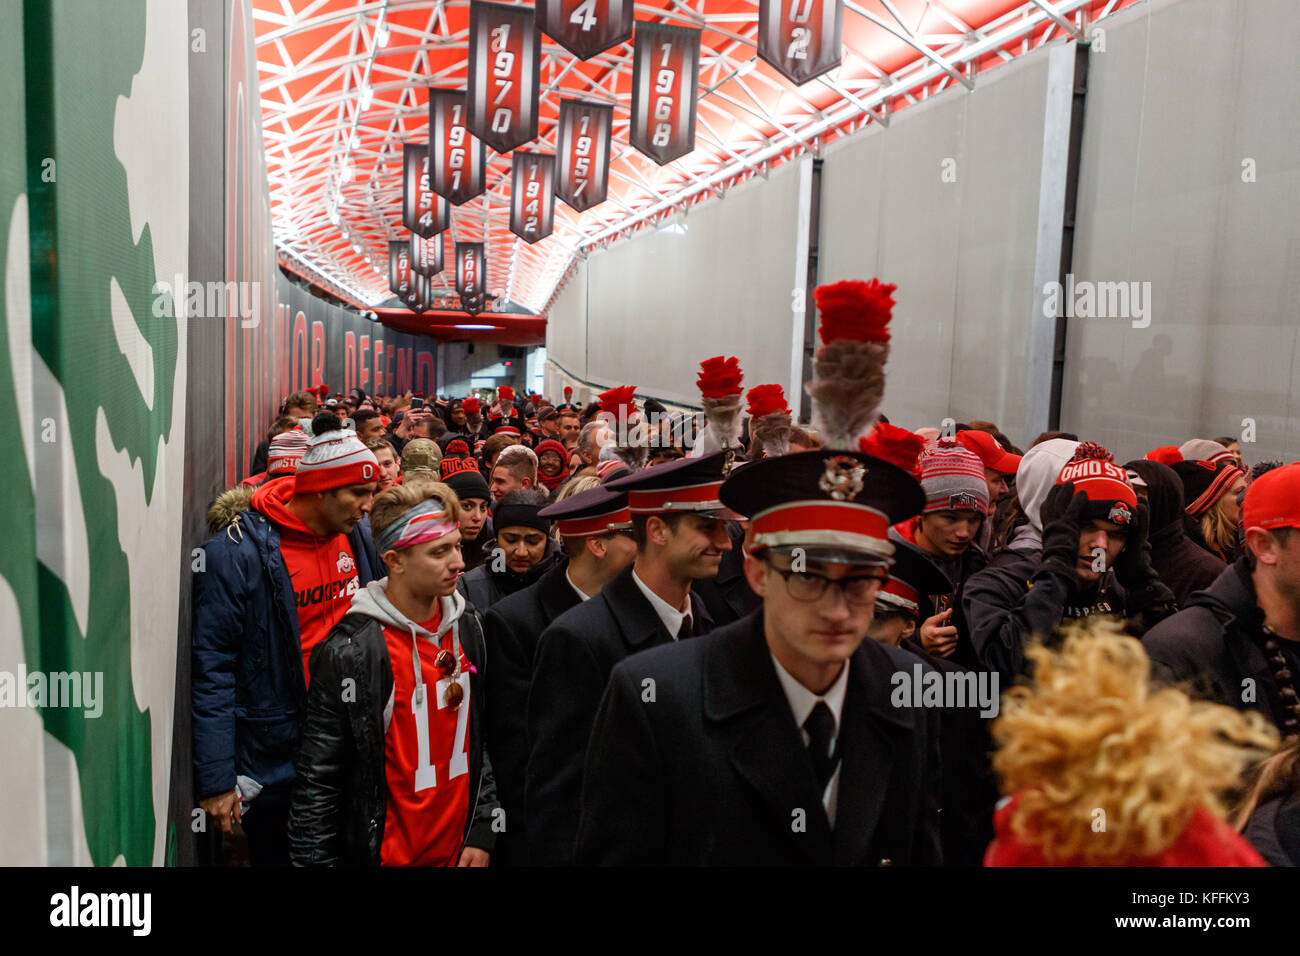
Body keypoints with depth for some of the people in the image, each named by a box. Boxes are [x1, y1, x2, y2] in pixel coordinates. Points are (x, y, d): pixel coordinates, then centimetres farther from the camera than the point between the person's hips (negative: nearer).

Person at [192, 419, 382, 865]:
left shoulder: (360, 535, -1)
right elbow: (212, 668, -15)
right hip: (274, 763, -5)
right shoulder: (239, 552, -17)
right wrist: (216, 781, -15)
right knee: (279, 855, 13)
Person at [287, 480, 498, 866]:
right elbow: (317, 780, -12)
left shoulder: (467, 627, -1)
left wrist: (482, 832, 3)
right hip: (386, 852, -5)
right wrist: (313, 858, -10)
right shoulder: (349, 651, -19)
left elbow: (481, 736, 6)